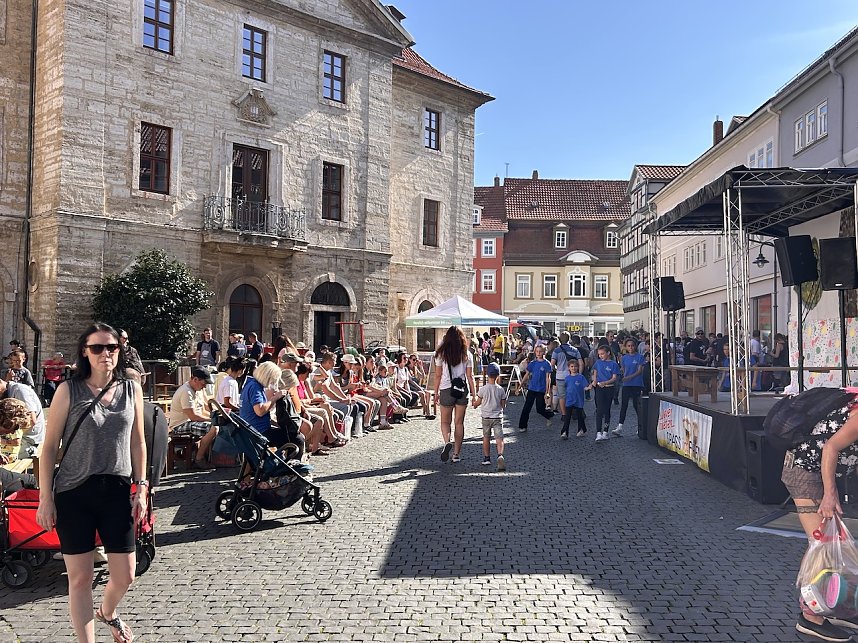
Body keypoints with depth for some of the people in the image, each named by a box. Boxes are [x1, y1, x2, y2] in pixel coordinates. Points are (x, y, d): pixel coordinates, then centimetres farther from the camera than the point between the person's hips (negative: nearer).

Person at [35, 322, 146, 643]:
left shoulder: (132, 389, 4)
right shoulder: (69, 390, -5)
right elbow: (50, 447, -2)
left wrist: (141, 488, 5)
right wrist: (45, 499, -4)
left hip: (117, 493, 3)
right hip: (74, 495, -2)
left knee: (124, 577, 8)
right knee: (80, 579, 4)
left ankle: (107, 613, 42)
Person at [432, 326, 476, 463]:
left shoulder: (441, 354, -4)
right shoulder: (466, 355, 0)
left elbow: (438, 375, -2)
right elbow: (470, 376, 0)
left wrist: (436, 392, 7)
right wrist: (474, 394, 6)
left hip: (446, 390, -1)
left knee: (445, 421, 11)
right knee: (459, 422, 10)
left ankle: (447, 442, -16)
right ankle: (457, 453, 13)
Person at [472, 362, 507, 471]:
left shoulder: (483, 389, -9)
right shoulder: (501, 389, -5)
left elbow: (478, 403, 2)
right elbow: (503, 405, 2)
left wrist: (474, 402, 24)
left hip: (486, 417, 0)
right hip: (498, 417, 0)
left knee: (486, 437, 15)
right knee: (499, 438, -4)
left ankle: (486, 458, 21)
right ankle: (500, 455, -26)